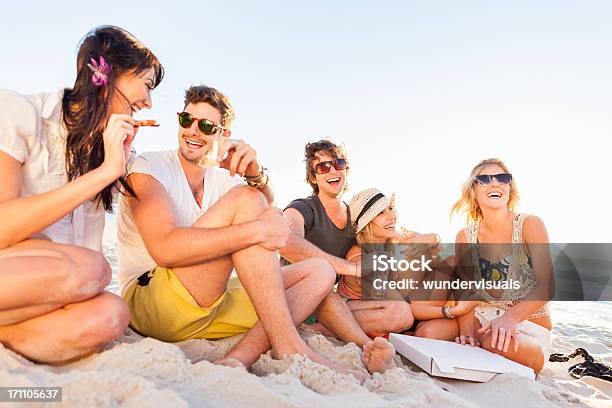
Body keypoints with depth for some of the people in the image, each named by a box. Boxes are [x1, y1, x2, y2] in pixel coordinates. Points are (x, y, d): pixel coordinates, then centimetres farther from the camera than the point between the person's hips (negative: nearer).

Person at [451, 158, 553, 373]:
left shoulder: (530, 225, -10)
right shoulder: (465, 236, -1)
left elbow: (546, 285, -18)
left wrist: (511, 317, -35)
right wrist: (467, 333, -21)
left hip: (529, 326, -3)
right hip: (483, 319, 4)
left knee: (496, 343, -36)